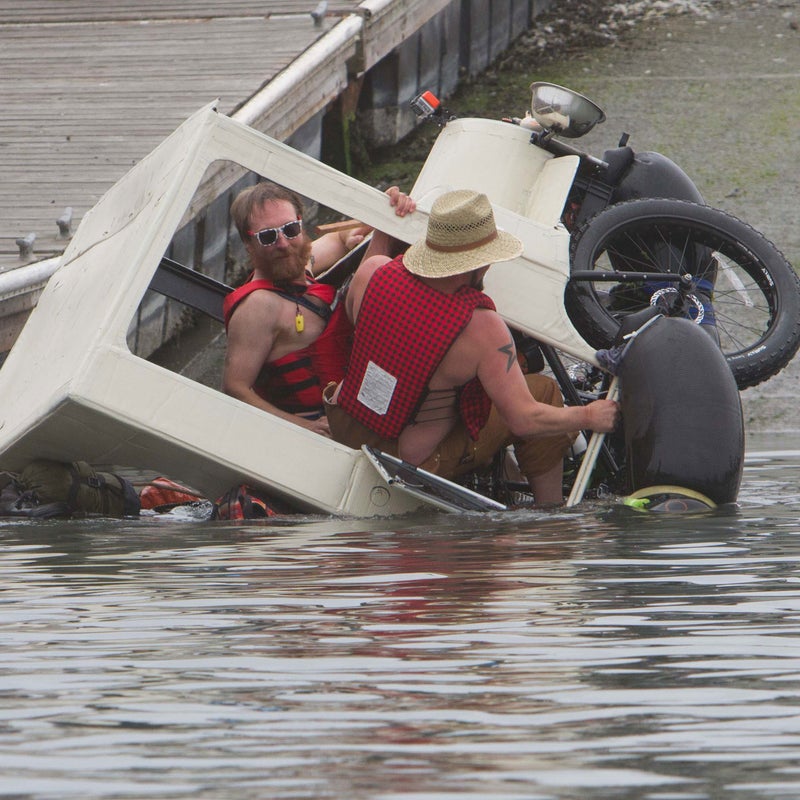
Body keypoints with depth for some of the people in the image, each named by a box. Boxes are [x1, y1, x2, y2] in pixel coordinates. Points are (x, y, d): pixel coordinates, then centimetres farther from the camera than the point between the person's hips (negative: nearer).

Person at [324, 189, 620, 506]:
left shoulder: (373, 272, -16)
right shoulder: (482, 327, -29)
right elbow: (524, 420, -24)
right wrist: (589, 417, -8)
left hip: (344, 430, 6)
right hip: (413, 463, -6)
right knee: (544, 391, 6)